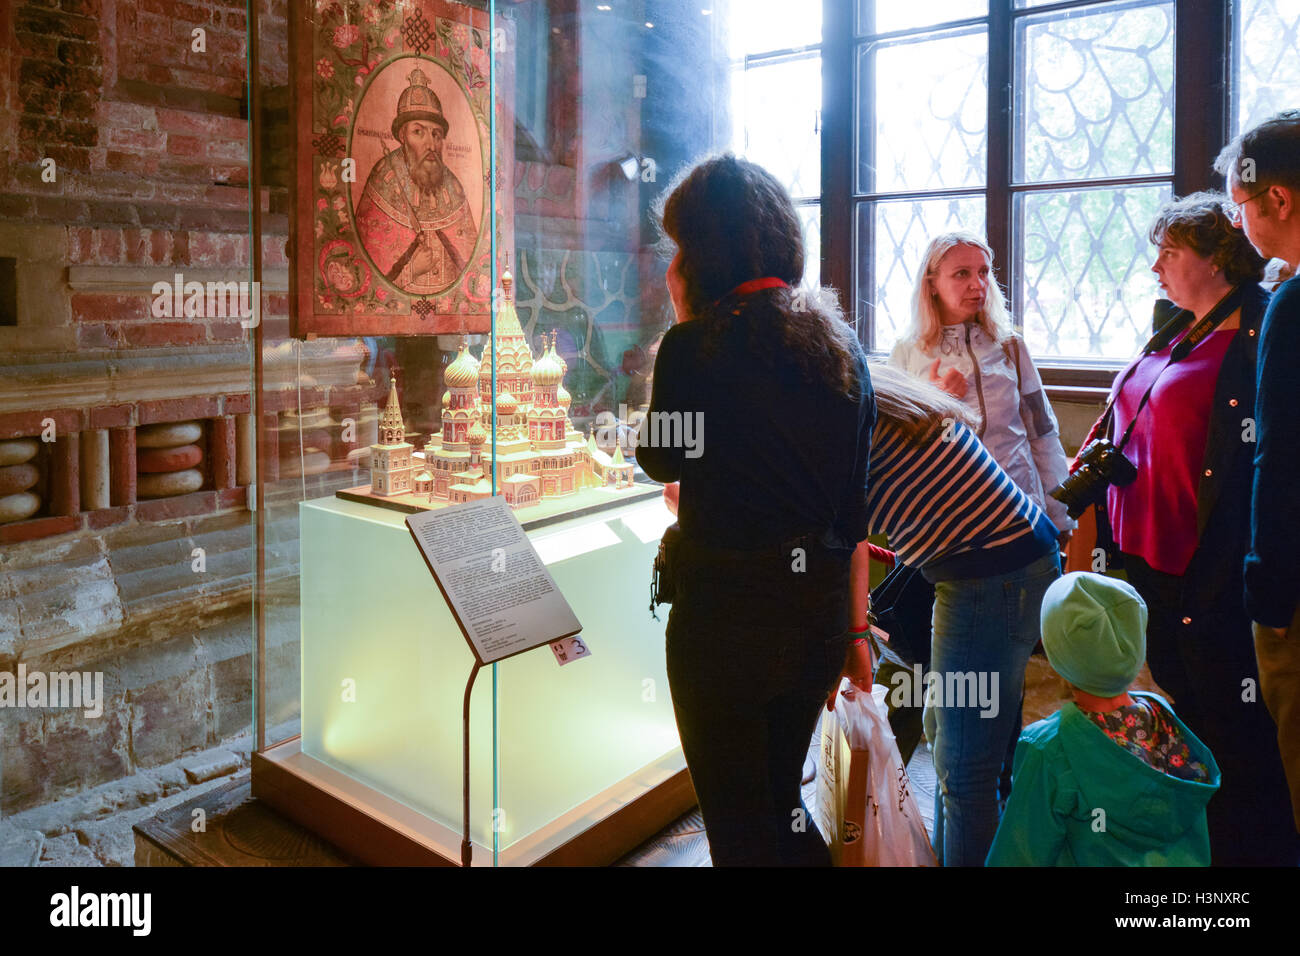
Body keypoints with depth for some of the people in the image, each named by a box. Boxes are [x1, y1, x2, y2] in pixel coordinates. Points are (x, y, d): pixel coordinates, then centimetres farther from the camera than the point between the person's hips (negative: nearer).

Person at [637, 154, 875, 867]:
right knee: (780, 796, 26)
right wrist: (850, 626, 17)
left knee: (738, 824, 13)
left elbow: (660, 461, 1)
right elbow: (857, 505, 7)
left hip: (725, 612, -6)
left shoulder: (695, 346, -16)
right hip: (818, 605, 6)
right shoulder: (839, 342, 2)